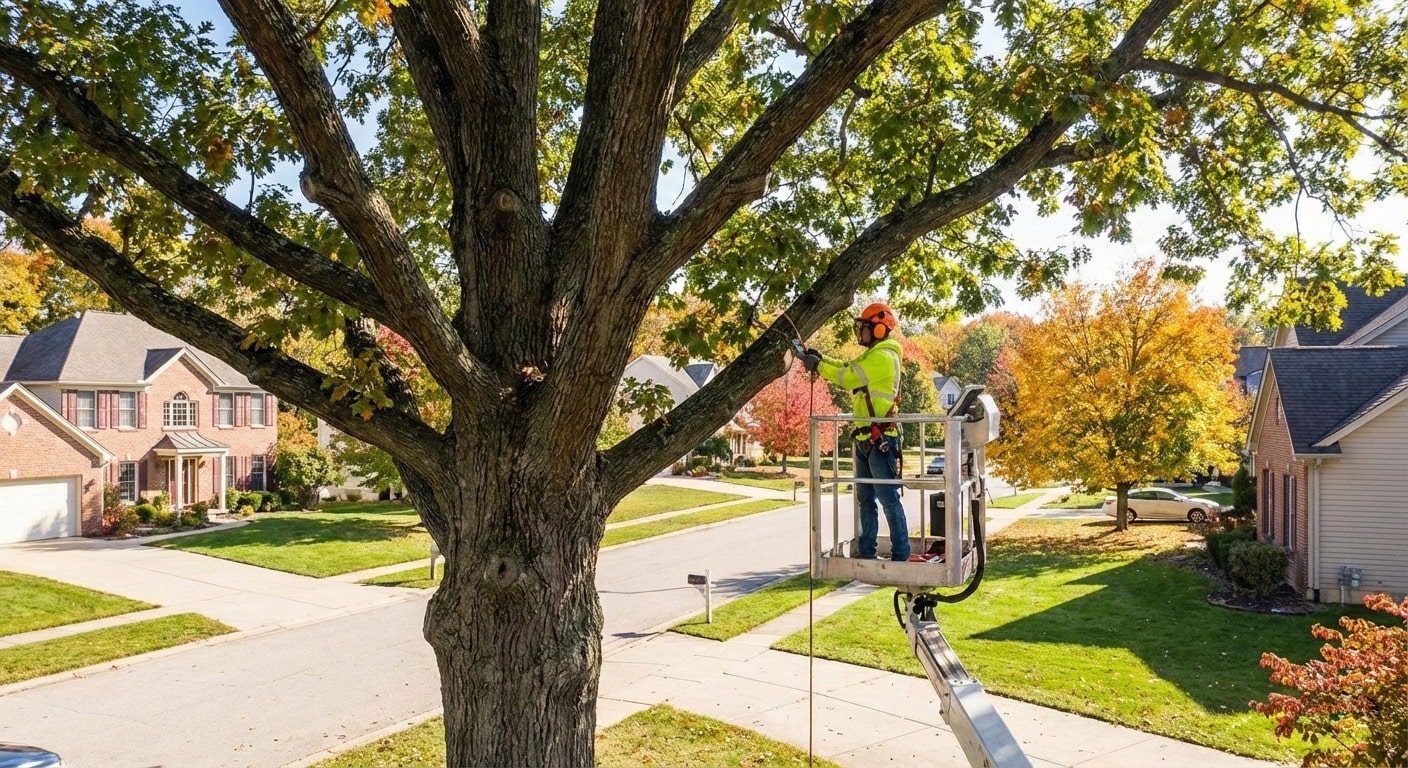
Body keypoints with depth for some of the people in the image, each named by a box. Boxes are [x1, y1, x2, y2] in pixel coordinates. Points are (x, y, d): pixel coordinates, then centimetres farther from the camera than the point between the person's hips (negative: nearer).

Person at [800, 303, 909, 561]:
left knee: (889, 498, -8)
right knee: (865, 497, 15)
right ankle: (867, 549, 23)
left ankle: (901, 554, -5)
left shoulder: (883, 357, -14)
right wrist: (820, 358, 7)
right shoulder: (873, 355, 19)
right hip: (865, 438, 11)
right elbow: (847, 368, 19)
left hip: (880, 439, -11)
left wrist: (817, 366, -6)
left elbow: (848, 376, -16)